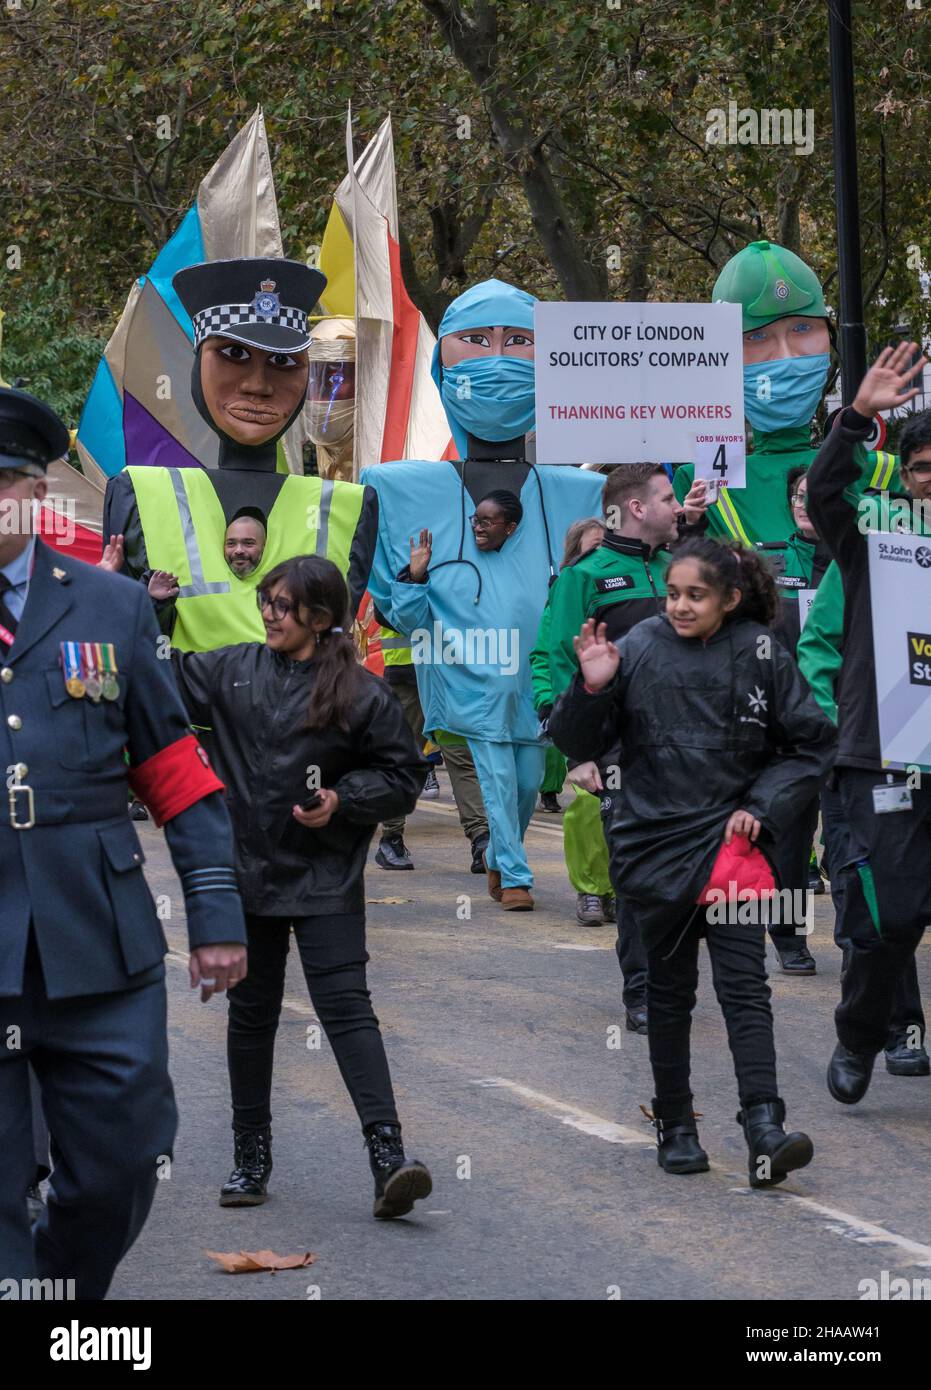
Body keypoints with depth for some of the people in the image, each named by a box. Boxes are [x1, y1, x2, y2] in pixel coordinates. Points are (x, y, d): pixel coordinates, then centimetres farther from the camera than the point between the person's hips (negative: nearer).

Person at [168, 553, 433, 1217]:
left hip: (326, 882, -4)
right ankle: (251, 1157, 23)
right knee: (251, 1014, 12)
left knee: (346, 1007, -13)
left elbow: (404, 776, 0)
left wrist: (342, 800, -15)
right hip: (247, 871, 4)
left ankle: (389, 1157, -18)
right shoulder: (233, 671, 5)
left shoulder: (360, 693, -7)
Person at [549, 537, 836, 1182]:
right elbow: (580, 743, 1)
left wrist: (762, 808, -4)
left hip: (730, 840, -1)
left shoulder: (761, 654, -4)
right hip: (654, 839, 1)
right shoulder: (639, 649, -4)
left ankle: (764, 1129, -16)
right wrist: (593, 687, -17)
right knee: (670, 990, 10)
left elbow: (811, 744, 6)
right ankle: (675, 1125, 21)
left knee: (744, 983, -10)